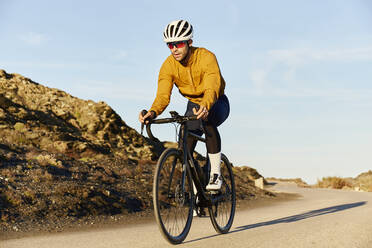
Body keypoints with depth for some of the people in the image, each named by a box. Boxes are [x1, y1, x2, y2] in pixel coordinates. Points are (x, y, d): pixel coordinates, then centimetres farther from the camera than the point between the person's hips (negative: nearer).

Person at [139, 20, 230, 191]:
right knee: (185, 149, -13)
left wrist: (205, 107, -64)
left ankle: (216, 174, -27)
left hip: (216, 103, -4)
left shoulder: (207, 58, -29)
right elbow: (163, 96, -26)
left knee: (208, 121, -38)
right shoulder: (168, 66, -18)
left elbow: (212, 88, -42)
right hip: (194, 105, 4)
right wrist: (153, 112, -48)